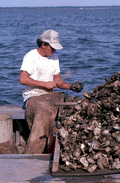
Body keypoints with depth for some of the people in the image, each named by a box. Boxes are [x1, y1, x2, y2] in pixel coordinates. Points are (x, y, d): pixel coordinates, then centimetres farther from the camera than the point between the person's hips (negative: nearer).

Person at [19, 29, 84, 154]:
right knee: (47, 112, -37)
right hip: (33, 97, -7)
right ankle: (31, 156, -36)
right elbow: (22, 79, -16)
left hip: (50, 95, 7)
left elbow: (57, 80, 17)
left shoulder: (54, 59, 17)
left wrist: (71, 86, -4)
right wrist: (46, 84, -13)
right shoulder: (31, 56, -5)